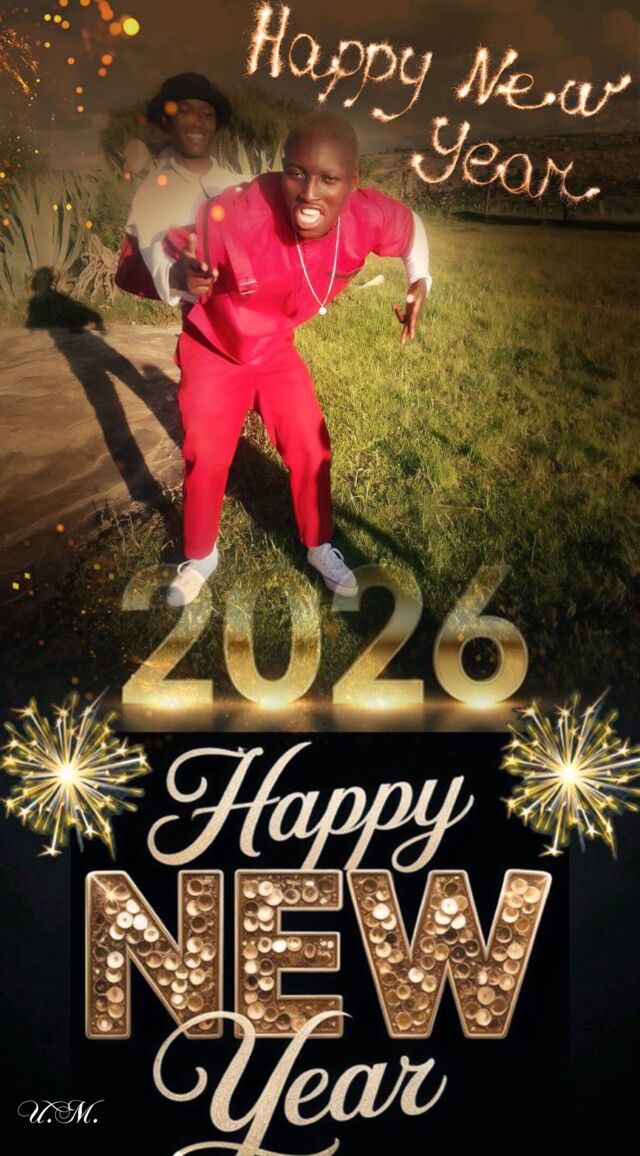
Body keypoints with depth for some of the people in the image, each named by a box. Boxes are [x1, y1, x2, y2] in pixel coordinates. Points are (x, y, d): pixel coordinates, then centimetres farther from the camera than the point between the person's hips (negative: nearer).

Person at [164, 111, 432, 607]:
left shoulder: (369, 217, -27)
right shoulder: (234, 216, -40)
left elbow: (411, 226, -3)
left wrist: (419, 283, -16)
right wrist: (183, 277, -50)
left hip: (276, 348, 3)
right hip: (213, 351, -3)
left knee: (310, 450, 7)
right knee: (207, 459, 6)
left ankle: (320, 547, 33)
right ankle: (200, 558, 31)